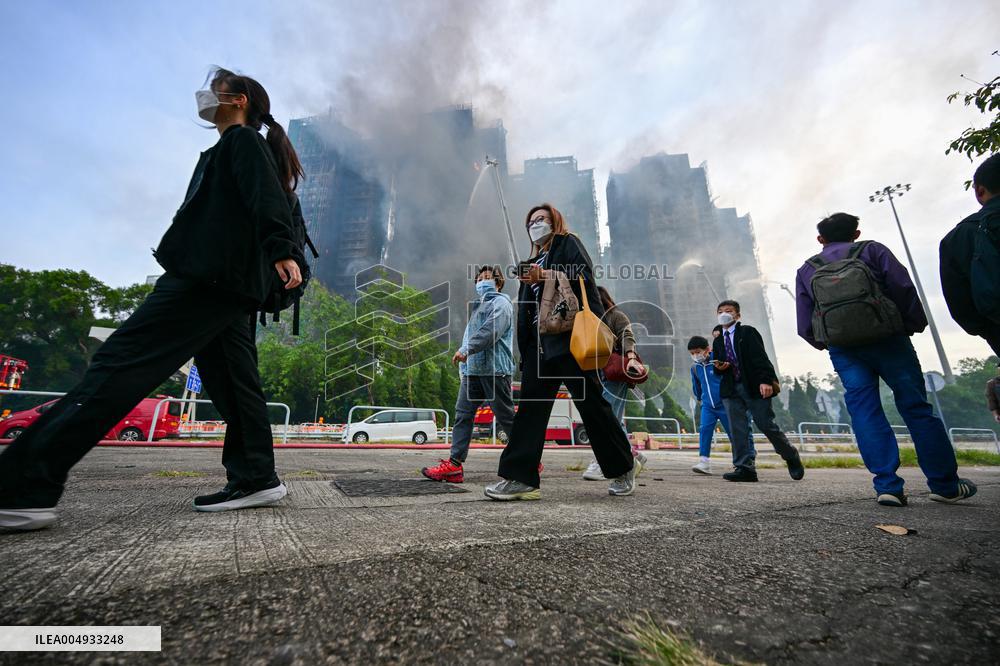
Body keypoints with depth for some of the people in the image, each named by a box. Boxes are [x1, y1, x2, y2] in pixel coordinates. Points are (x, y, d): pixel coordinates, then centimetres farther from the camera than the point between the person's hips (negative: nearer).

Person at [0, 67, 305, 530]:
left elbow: (267, 197, -16)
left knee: (121, 362, -13)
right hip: (230, 284, 10)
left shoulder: (242, 140, 5)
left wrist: (282, 250, -32)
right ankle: (256, 479, 3)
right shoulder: (238, 148, 34)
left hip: (211, 274, -10)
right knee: (231, 382, 3)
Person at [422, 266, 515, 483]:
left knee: (506, 417, 0)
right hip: (472, 370, 8)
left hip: (494, 369, -8)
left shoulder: (501, 303, -1)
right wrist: (463, 366, 17)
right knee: (463, 414, 1)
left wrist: (466, 349, -22)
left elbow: (491, 331, -18)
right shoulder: (478, 307, 28)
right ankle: (455, 464, 3)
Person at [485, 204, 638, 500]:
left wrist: (547, 276, -20)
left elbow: (583, 277, -9)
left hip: (570, 339, -6)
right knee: (530, 406, -4)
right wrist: (524, 349, 14)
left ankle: (623, 469, 18)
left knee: (592, 405, 0)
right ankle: (520, 478, -2)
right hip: (539, 344, 7)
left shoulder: (568, 243, 11)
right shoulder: (533, 262, 29)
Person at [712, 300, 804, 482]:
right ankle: (744, 468, -1)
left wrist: (766, 380, -20)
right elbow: (717, 366, 21)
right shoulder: (718, 341, 18)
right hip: (731, 389, 5)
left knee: (766, 425, -1)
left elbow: (760, 357, -9)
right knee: (737, 430, -4)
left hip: (754, 386, -4)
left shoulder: (748, 332, 2)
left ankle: (791, 457, 24)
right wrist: (718, 367, -3)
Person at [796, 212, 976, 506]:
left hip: (843, 350, 1)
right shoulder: (873, 250, 9)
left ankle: (887, 485, -2)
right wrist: (915, 325, 7)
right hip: (886, 339, 0)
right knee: (916, 407, 7)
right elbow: (903, 287, -3)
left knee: (864, 411, 1)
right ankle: (945, 484, 13)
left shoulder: (806, 270, 11)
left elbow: (805, 326, 5)